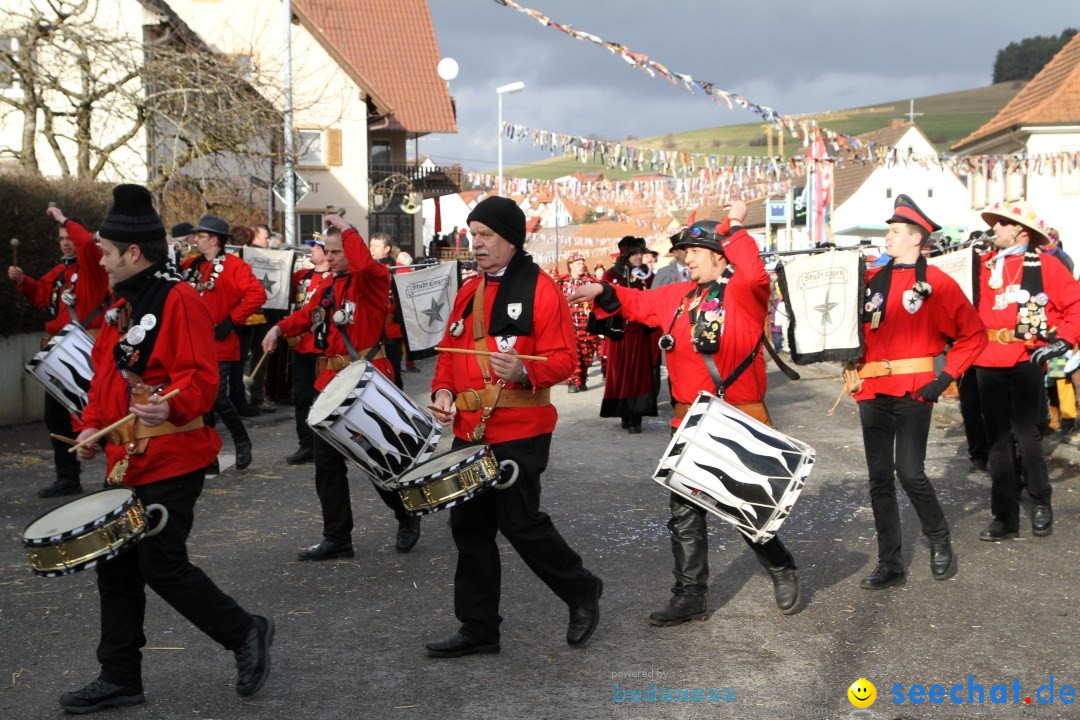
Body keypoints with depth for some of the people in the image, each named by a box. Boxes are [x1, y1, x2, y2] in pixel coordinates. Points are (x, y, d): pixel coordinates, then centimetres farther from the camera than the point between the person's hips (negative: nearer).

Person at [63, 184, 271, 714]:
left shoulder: (177, 299, -13)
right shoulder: (123, 306, 16)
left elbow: (200, 379, -21)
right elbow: (106, 377, 23)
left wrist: (168, 406, -39)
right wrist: (92, 427, 9)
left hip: (170, 463, -9)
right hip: (127, 462, 9)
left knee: (162, 566, -7)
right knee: (116, 566, 11)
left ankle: (244, 632, 12)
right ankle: (119, 677, 20)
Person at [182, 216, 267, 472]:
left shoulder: (234, 266, -7)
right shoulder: (191, 265, 11)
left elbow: (257, 294, -17)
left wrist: (232, 320, -16)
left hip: (218, 345, -6)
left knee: (216, 398, -11)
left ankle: (242, 442, 14)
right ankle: (207, 459, 13)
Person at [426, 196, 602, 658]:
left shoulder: (540, 289, -8)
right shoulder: (469, 291, 15)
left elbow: (563, 358, -12)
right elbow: (450, 351, 20)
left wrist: (523, 371, -30)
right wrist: (443, 390, 2)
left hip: (518, 433, -7)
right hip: (469, 430, 8)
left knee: (520, 523, -5)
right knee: (469, 525, 9)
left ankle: (582, 592, 20)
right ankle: (478, 628, 19)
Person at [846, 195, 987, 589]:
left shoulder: (937, 283, -3)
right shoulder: (872, 280, 9)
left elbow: (974, 334, 0)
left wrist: (947, 376, -6)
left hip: (914, 392, -5)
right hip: (873, 392, 5)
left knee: (910, 472, -11)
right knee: (880, 479, 6)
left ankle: (940, 541, 16)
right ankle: (890, 565, 14)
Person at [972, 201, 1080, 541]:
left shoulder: (1046, 265, 0)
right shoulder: (983, 264, 10)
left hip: (1026, 360, -4)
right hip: (988, 361, 4)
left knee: (1025, 432, -4)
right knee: (998, 438, 8)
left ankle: (1041, 503, 19)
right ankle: (1004, 516, 15)